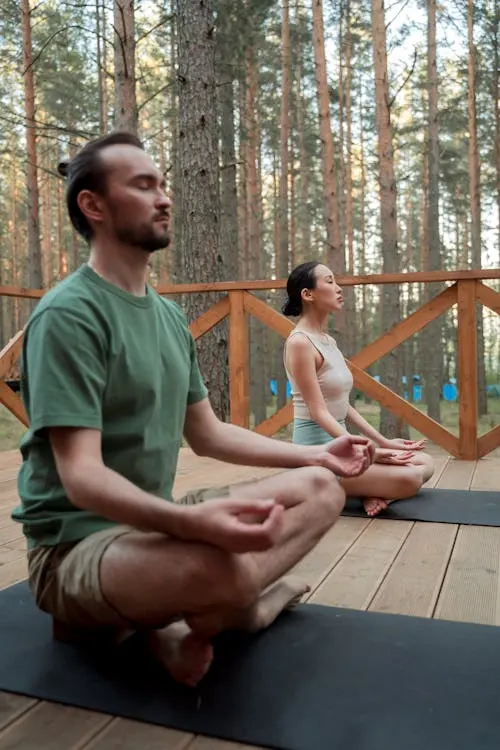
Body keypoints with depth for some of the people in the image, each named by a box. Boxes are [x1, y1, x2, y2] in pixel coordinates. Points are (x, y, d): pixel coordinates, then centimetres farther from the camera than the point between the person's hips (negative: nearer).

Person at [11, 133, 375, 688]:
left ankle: (176, 616, -9)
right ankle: (174, 626, -5)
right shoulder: (68, 314, -17)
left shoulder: (170, 316, 10)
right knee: (224, 568, -39)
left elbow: (207, 434, 15)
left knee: (321, 488, 4)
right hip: (76, 541, -8)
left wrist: (315, 454, 11)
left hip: (153, 520, 9)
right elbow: (82, 477, -24)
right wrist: (190, 521, -42)